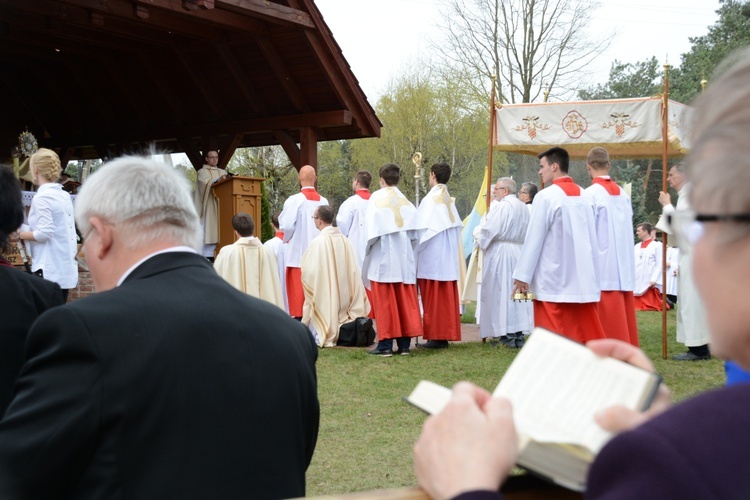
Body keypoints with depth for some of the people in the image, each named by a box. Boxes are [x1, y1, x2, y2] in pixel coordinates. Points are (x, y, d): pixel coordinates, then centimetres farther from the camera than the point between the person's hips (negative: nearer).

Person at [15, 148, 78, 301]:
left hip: (50, 271, -8)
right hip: (65, 268, 8)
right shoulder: (65, 196, 11)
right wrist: (24, 228, 18)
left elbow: (44, 233, -21)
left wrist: (22, 234, -4)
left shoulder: (41, 197, -13)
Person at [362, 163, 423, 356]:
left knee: (385, 303, 1)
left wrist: (367, 251, 2)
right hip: (404, 261, 3)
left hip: (382, 260, -3)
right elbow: (415, 235, 1)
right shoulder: (406, 202, 4)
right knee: (405, 302, 6)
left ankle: (385, 344, 2)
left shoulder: (376, 199, -6)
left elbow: (372, 232, -12)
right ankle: (404, 344, 7)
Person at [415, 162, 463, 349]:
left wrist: (416, 247, -5)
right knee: (446, 296, 9)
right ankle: (446, 334, 12)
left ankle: (436, 337, -1)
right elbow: (456, 226, 11)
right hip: (448, 256, 8)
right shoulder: (449, 200, 10)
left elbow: (423, 228, -16)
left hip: (432, 257, -7)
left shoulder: (431, 199, -12)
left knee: (433, 297, -3)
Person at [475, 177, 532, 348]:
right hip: (520, 252, 8)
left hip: (501, 253, -8)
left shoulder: (501, 206, -13)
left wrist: (480, 240, 4)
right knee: (516, 291, 10)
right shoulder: (523, 207, 12)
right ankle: (519, 334, 10)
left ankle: (508, 336, -3)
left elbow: (490, 230, -17)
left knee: (501, 291, -3)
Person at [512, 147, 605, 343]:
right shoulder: (584, 196, 7)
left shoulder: (546, 196, -11)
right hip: (583, 278, 6)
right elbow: (592, 237, 9)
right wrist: (593, 275, 16)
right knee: (586, 334, 9)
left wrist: (522, 275, -5)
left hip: (554, 278, -6)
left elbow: (534, 238, -10)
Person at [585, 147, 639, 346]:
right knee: (624, 317, 11)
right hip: (624, 265, 6)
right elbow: (628, 229, 10)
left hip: (602, 266, -6)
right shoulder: (623, 193, 8)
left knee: (608, 323, -3)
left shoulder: (591, 194, -10)